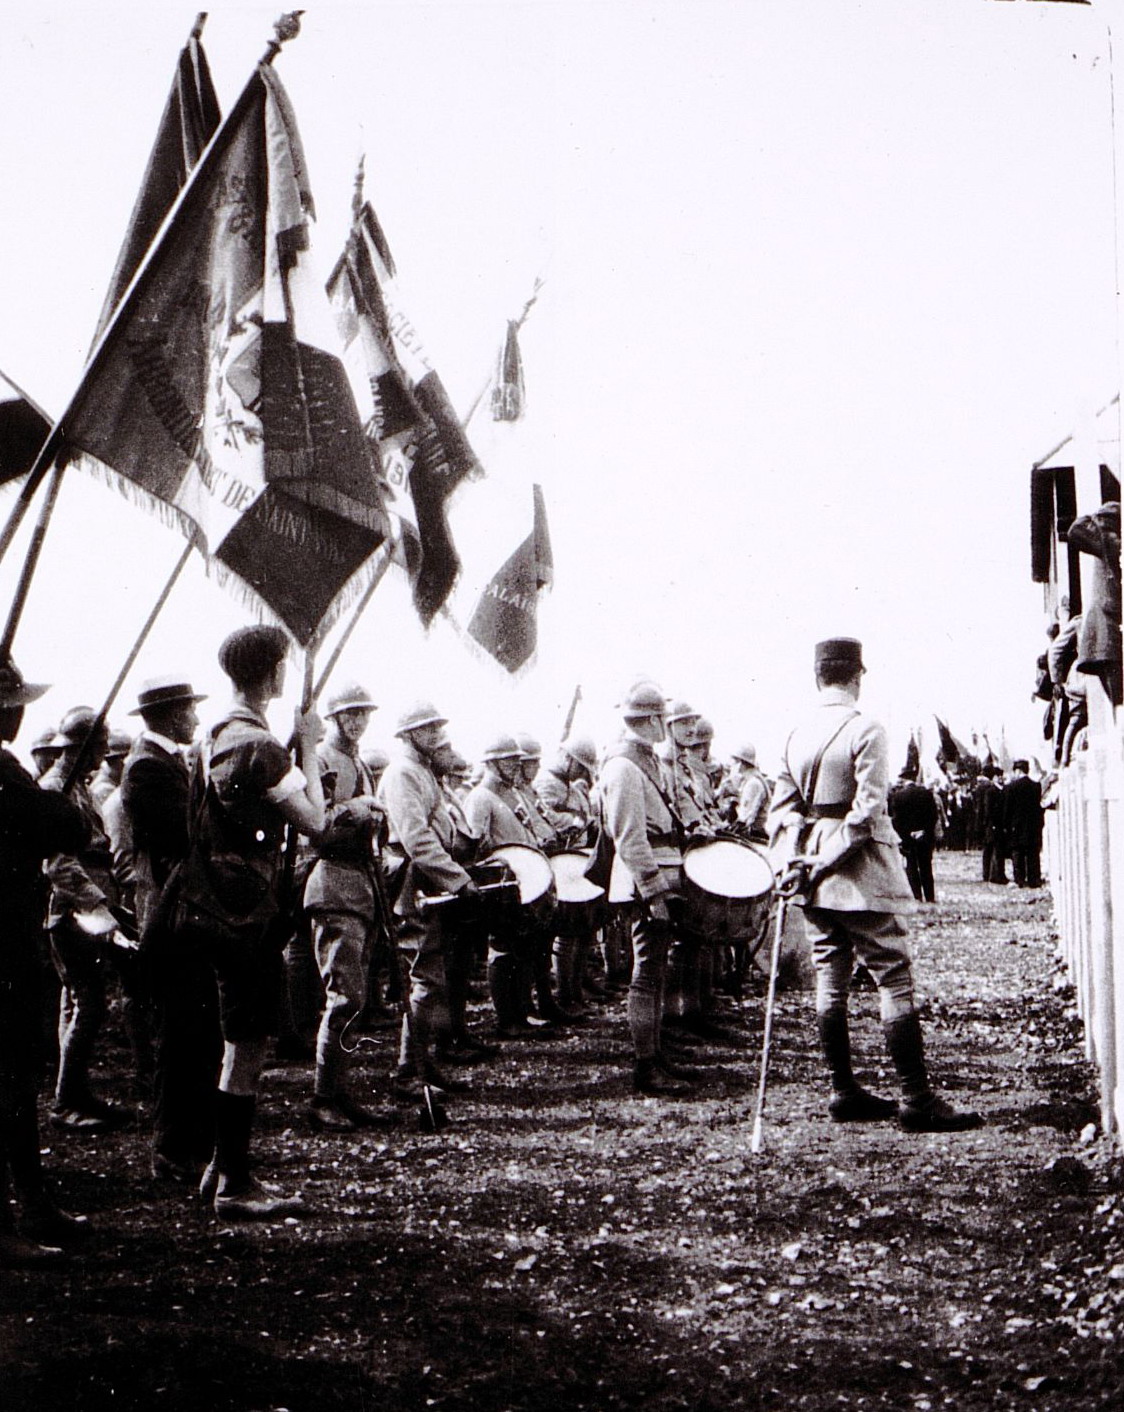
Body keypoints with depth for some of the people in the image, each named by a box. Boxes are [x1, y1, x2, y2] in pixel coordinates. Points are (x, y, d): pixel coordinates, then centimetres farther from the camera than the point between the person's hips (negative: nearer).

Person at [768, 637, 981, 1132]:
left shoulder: (797, 735, 8)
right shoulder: (865, 732, -12)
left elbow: (782, 806, 6)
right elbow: (867, 811, -19)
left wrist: (789, 863, 1)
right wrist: (825, 861, -14)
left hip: (815, 883, 7)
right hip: (863, 877, -7)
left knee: (830, 981, 11)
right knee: (894, 981, -4)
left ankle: (844, 1092, 16)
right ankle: (917, 1100, -5)